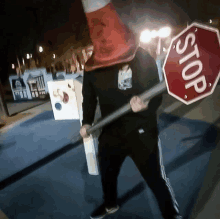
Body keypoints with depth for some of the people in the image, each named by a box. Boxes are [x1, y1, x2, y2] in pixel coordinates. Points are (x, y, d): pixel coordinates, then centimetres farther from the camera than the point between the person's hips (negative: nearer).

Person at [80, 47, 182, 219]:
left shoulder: (144, 59, -13)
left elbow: (157, 94, -13)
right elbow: (89, 96, 8)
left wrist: (146, 105, -35)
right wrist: (87, 122, 2)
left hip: (142, 132, -3)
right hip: (111, 131, 4)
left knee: (157, 179, 7)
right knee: (107, 173, 23)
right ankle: (110, 205, 56)